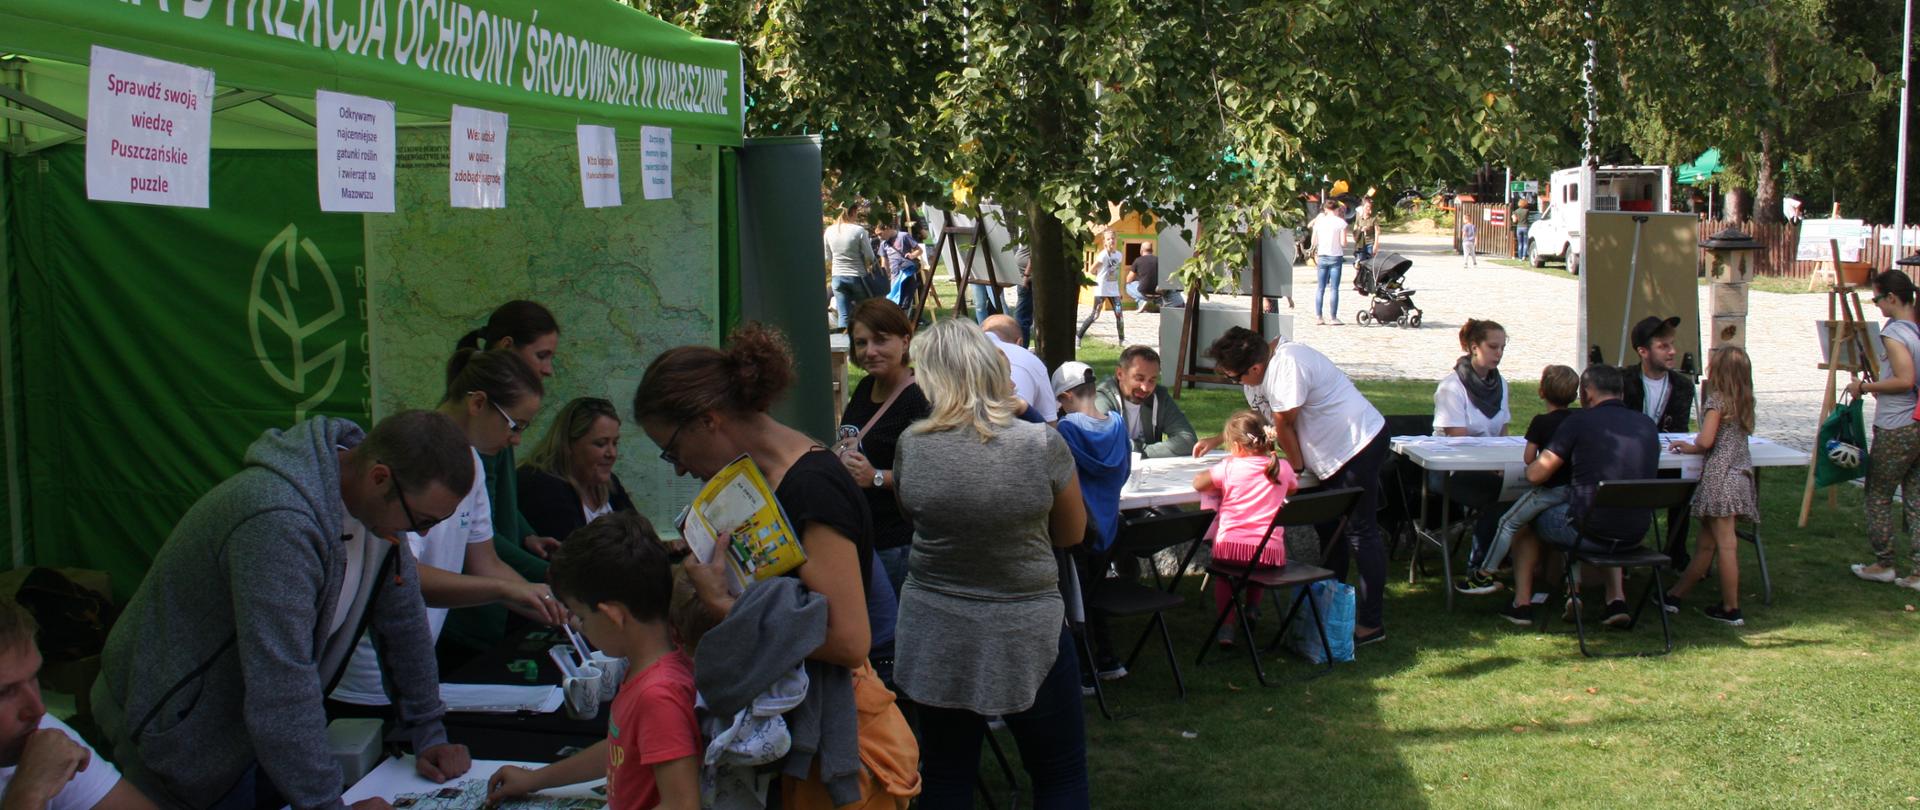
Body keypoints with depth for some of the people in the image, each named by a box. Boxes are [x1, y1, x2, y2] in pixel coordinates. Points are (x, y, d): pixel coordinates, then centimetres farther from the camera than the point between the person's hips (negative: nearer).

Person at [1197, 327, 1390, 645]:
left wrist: (1297, 467, -5)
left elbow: (1283, 425, -19)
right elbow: (1258, 418, 21)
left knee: (1361, 531, -8)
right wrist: (1218, 440, 14)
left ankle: (1370, 623, -5)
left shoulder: (1286, 366, -27)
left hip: (1360, 443, -10)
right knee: (1327, 526, 17)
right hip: (1333, 452, 10)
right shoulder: (1258, 373, 4)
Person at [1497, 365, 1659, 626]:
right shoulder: (1647, 425, 8)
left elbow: (1535, 475, -6)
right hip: (1636, 534, 5)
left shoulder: (1580, 421, -7)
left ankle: (1522, 603, 24)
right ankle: (1617, 597, 25)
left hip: (1589, 530, -5)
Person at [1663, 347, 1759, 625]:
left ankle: (1731, 609, -5)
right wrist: (1693, 447, 18)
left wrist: (1689, 448, 5)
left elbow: (1705, 441, -15)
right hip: (1740, 475, 9)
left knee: (1725, 543, -7)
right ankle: (1675, 595, 23)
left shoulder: (1717, 399, -9)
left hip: (1720, 477, -9)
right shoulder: (1743, 402, 14)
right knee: (1707, 542, 13)